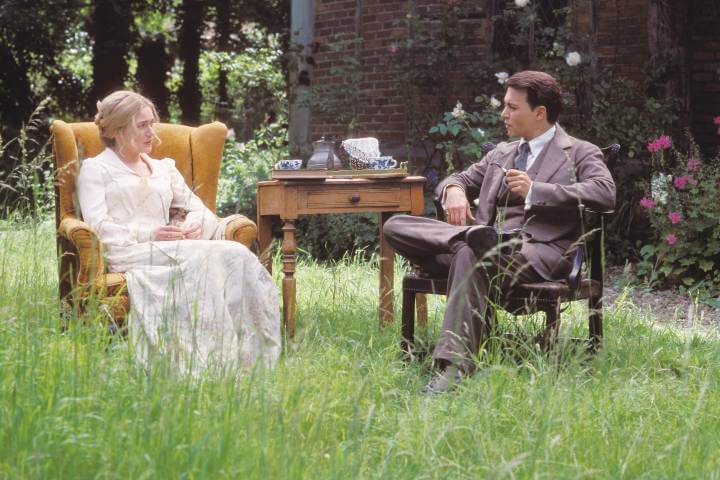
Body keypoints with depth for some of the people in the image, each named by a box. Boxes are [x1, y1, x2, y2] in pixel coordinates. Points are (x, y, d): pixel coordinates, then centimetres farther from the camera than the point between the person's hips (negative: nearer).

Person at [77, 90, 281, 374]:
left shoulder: (163, 168, 31)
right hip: (128, 253, -5)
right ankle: (200, 361, -44)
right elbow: (97, 225, -1)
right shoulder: (95, 168, 14)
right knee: (199, 257, -35)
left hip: (166, 248, 5)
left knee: (236, 254, -26)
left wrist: (196, 224, -3)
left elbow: (197, 207, 24)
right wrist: (147, 234, -16)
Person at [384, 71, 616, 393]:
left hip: (537, 251, -6)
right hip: (489, 243, 6)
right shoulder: (501, 154, 29)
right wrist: (453, 189, 6)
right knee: (395, 227, -13)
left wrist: (535, 191, -14)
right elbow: (462, 179, 34)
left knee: (471, 253, -40)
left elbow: (605, 193, -9)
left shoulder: (580, 154, 9)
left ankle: (453, 367, -46)